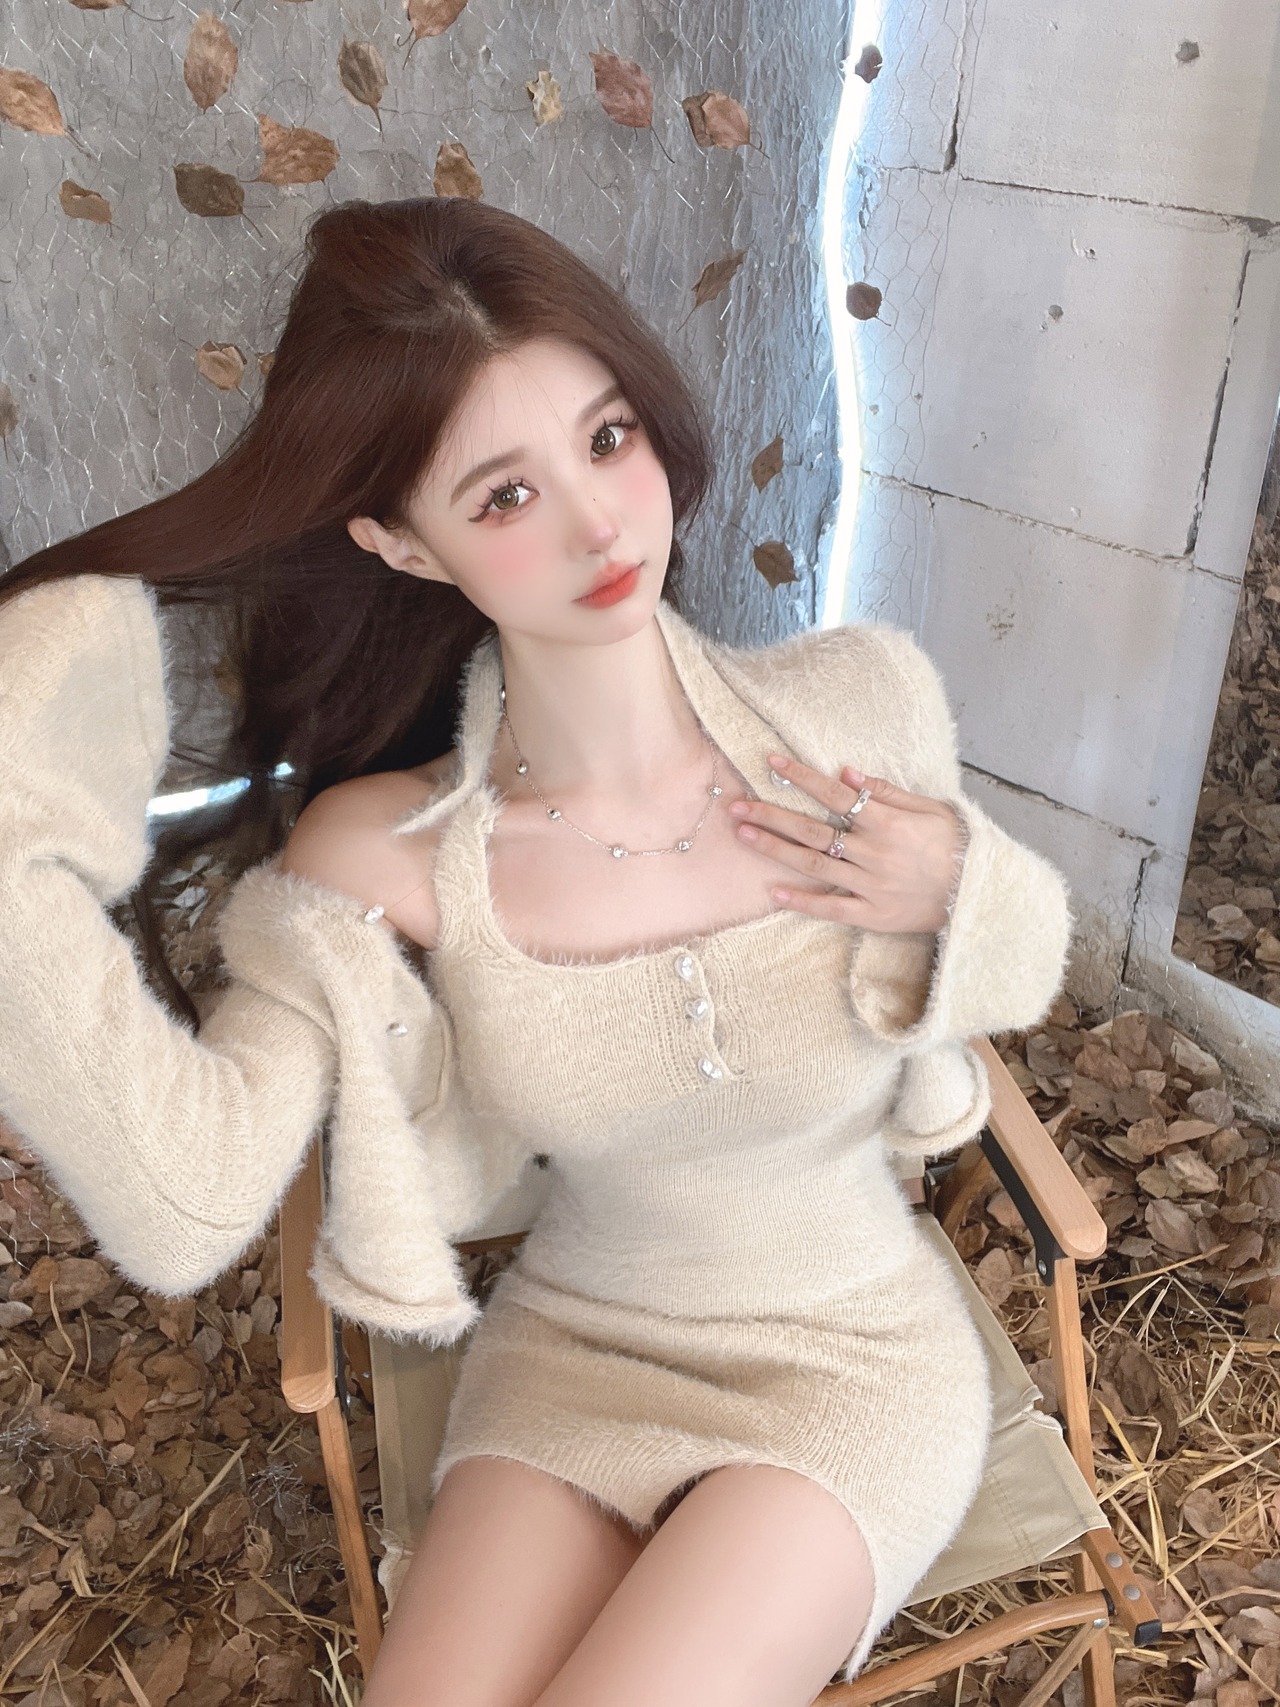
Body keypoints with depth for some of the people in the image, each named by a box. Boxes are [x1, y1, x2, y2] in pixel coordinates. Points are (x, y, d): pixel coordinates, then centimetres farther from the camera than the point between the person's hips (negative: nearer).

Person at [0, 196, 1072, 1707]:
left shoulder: (863, 707, -16)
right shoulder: (389, 857, -17)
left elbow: (1018, 968, 2)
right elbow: (186, 1211, -28)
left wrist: (948, 899, -22)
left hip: (850, 1365, 0)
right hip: (568, 1359, 1)